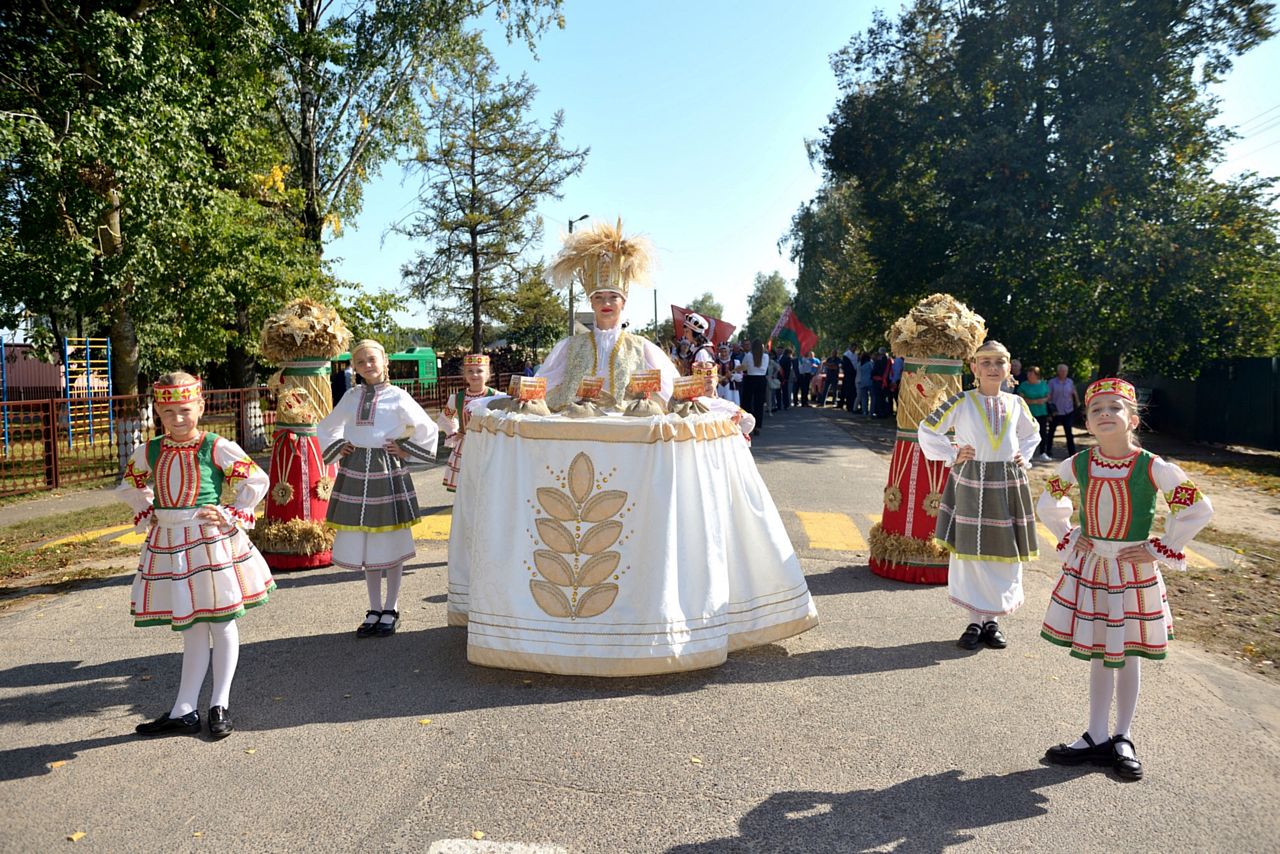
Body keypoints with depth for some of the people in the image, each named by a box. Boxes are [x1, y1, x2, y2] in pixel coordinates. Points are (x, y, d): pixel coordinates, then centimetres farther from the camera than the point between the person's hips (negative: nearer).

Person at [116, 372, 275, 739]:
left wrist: (233, 515, -10)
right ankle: (183, 712, 22)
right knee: (191, 629, 12)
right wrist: (146, 512, 8)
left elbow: (257, 481, -4)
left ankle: (220, 705, 21)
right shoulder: (150, 452, 4)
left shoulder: (216, 448, -9)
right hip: (168, 543, 4)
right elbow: (128, 485, 23)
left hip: (211, 542, -4)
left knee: (221, 623, 7)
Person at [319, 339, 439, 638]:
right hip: (355, 472, 4)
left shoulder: (397, 396, -2)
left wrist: (405, 449, -5)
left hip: (388, 471, -4)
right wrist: (338, 447, 10)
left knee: (391, 541, 3)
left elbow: (428, 428, 1)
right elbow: (326, 427, 25)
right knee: (364, 543, 9)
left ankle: (391, 610, 17)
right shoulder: (351, 397, 10)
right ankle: (374, 610, 21)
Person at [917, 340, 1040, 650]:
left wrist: (1024, 457, 10)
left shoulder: (1016, 403, 8)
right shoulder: (962, 402, -3)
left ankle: (992, 621, 21)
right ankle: (974, 622, 13)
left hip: (1009, 485, 3)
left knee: (1005, 555, 7)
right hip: (971, 483, -3)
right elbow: (927, 430, 1)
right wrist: (952, 455, -4)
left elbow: (1031, 434, 27)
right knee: (971, 553, 1)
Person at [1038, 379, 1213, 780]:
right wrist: (1068, 537, 2)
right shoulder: (1077, 465, -4)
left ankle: (1123, 738, 27)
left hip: (1133, 571, -2)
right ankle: (1097, 737, 23)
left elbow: (1199, 509, -8)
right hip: (1089, 567, 3)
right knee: (1098, 655, 12)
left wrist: (1160, 549, -9)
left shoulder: (1152, 468, -14)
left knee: (1127, 656, 11)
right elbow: (1048, 504, 13)